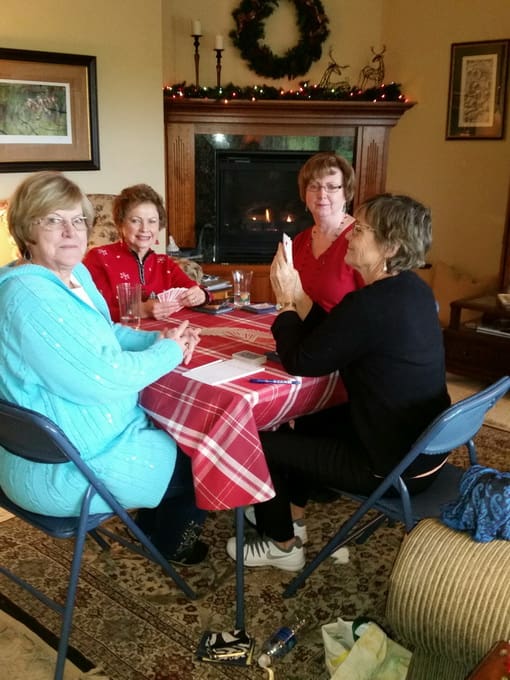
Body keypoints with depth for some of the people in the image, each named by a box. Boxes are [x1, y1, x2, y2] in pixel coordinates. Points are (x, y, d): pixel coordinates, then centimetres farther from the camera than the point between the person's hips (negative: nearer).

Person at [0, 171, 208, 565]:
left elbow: (107, 335, 16)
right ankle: (169, 542, 34)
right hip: (65, 469, -10)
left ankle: (152, 521, 44)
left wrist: (162, 338, -3)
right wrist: (167, 351, -15)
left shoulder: (77, 274, 3)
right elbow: (101, 379, -31)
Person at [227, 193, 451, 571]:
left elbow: (301, 362, -17)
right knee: (304, 426, 27)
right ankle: (291, 518, 41)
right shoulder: (411, 290, 2)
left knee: (260, 446, 4)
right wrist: (298, 297, -1)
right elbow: (328, 340, 8)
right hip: (421, 444, 10)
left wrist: (287, 303, -5)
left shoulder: (371, 304, -28)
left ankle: (282, 546, 25)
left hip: (397, 465, -9)